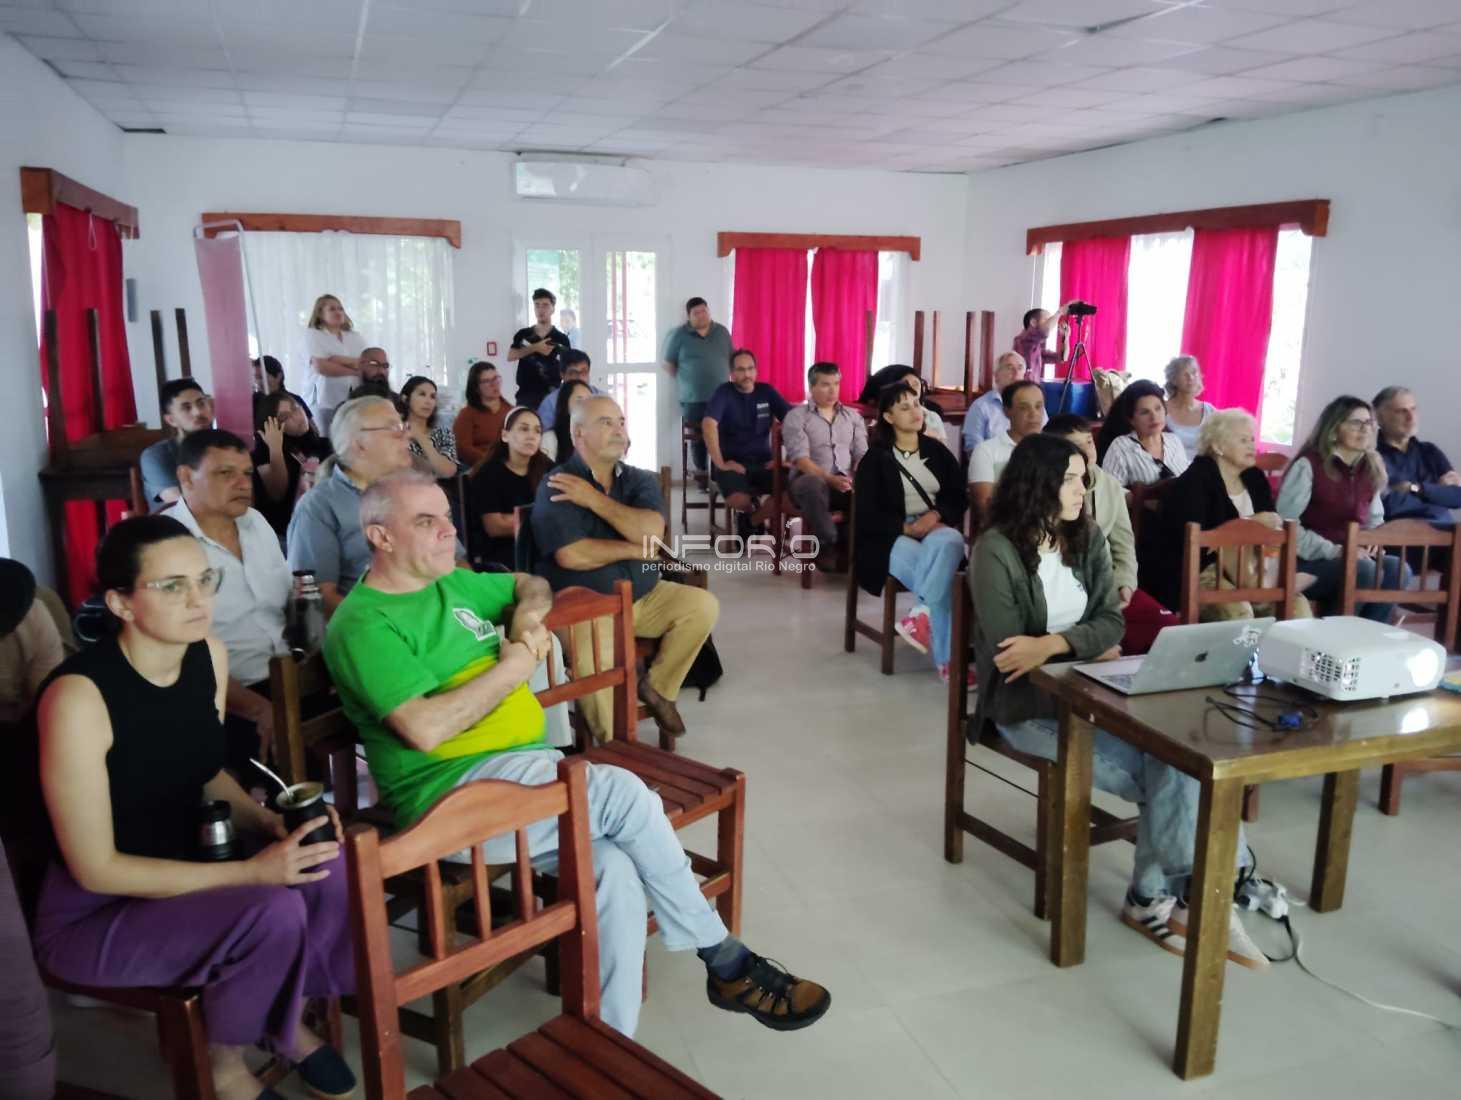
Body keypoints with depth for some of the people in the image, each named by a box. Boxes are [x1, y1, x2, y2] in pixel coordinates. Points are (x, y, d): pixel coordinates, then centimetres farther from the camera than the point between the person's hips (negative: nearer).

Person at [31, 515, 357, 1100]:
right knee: (273, 914, -29)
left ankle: (288, 1017, 9)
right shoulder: (78, 697, -27)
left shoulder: (209, 656, -6)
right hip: (93, 913, -6)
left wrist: (272, 824, -10)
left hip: (186, 870, 6)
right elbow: (94, 869, -23)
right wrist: (251, 870, -27)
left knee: (331, 867, -19)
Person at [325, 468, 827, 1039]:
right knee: (623, 793, -24)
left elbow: (530, 583, 34)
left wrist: (529, 613, 9)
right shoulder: (363, 624, -7)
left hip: (528, 766, 7)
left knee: (614, 869, -21)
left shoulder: (453, 583, 16)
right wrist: (515, 663, -10)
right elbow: (426, 728, -20)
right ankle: (725, 962, -5)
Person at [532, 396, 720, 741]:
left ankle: (658, 687, 8)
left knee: (703, 605, -12)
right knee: (597, 657, -34)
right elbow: (571, 555, -22)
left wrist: (594, 499, -16)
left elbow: (651, 532, -13)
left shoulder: (641, 480, 7)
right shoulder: (556, 486, -9)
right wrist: (634, 549, -9)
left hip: (643, 597, 6)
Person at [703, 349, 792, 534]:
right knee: (738, 499, -34)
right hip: (733, 462, -3)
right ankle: (752, 508, 7)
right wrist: (719, 464, -21)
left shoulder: (766, 391, 9)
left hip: (762, 461, 3)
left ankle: (753, 521, 3)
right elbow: (708, 424, -17)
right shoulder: (724, 392, -2)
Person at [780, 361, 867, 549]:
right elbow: (800, 458, -7)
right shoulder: (796, 416, 7)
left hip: (846, 482, 3)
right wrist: (830, 479, -22)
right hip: (811, 479, -3)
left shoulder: (853, 416, 21)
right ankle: (829, 546, -33)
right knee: (813, 485, -41)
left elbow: (862, 454, 11)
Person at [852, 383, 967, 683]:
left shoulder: (938, 452, 15)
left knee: (951, 541, -36)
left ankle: (920, 614, -36)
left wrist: (936, 514, -12)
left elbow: (960, 498, 10)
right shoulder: (875, 459, 3)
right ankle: (947, 659, -28)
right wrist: (907, 527, -17)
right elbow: (867, 515, -5)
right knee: (941, 570, -33)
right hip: (891, 537, -3)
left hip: (937, 530, 4)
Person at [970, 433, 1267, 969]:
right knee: (1170, 774, -19)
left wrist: (1054, 645, -22)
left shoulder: (1087, 537, 5)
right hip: (1029, 704, -5)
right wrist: (1087, 649, -16)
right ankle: (1189, 893, -1)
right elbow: (1009, 653, -15)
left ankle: (1155, 897, -3)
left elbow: (1112, 622, -3)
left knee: (1177, 751, -20)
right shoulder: (996, 551, -13)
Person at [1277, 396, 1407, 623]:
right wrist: (1332, 551, -20)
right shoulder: (1308, 464, -9)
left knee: (1397, 569, -22)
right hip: (1307, 561, -6)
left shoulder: (1371, 468, 12)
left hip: (1350, 557, 6)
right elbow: (1285, 523, -16)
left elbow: (1375, 519, 23)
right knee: (1364, 570, -31)